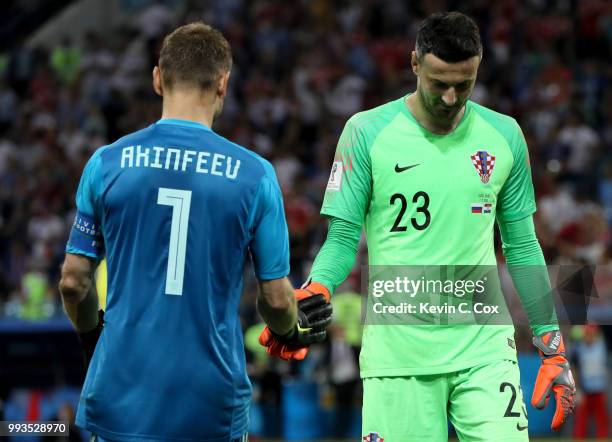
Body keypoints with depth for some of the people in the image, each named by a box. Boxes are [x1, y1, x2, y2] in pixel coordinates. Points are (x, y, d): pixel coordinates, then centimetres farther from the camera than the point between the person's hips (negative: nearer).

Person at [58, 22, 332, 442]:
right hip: (211, 407, -1)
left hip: (121, 396, 1)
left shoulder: (106, 164, -1)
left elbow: (74, 280, 3)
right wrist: (290, 331, 24)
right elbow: (276, 296, 1)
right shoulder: (254, 174, -3)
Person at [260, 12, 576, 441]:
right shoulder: (367, 132, -2)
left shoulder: (504, 135, 6)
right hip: (397, 353, -2)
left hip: (484, 350, 2)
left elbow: (522, 245, 14)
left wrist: (553, 347, 12)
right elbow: (343, 239, -1)